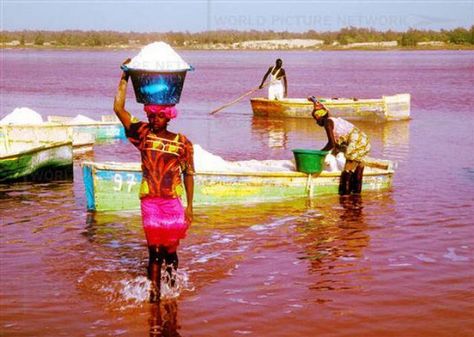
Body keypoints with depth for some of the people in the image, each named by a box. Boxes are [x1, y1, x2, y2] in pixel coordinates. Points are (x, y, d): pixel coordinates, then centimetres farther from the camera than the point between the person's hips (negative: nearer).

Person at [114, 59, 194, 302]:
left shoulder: (182, 143, 1)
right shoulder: (143, 135, 2)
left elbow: (188, 174, 7)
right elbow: (118, 108, -3)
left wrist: (190, 206, 5)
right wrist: (124, 78, -4)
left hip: (173, 202, 0)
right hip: (149, 201, 0)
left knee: (170, 250, 6)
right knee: (154, 250, 0)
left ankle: (173, 292, 25)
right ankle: (153, 293, 9)